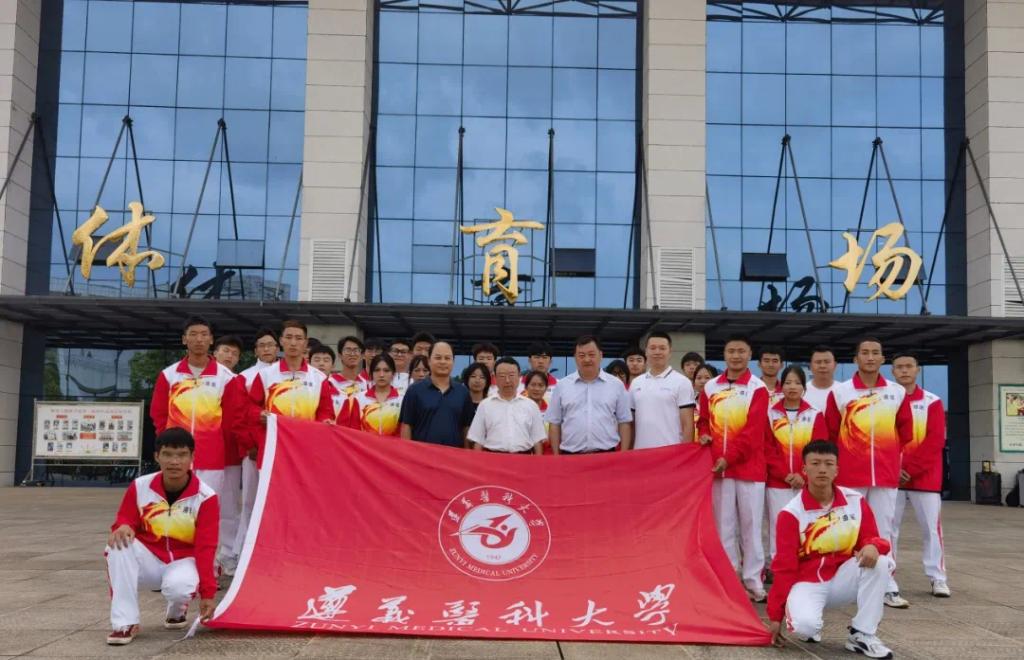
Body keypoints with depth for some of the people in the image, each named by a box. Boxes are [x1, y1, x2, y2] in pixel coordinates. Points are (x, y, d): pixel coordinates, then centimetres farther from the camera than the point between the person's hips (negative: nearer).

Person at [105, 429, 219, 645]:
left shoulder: (205, 497, -15)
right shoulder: (140, 487, -7)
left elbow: (205, 549, -15)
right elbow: (124, 521, 0)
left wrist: (207, 593, -20)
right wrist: (122, 528, -27)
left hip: (184, 562, -2)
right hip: (149, 560, 3)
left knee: (178, 586, -37)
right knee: (119, 544, -29)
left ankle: (177, 610, 5)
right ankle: (124, 622, -22)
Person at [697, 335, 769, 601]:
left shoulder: (758, 388, -3)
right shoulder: (710, 387, 9)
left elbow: (754, 430, -11)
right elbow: (704, 420, 17)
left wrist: (729, 457, -17)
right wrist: (704, 435, -6)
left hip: (748, 466, -3)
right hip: (718, 466, 3)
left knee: (750, 524, 2)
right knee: (724, 525, 8)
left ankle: (752, 579, 10)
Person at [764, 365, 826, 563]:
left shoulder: (815, 415, 7)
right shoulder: (770, 414, 5)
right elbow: (767, 450, 1)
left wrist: (804, 476, -11)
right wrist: (785, 474, -10)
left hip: (806, 483, 0)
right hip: (777, 483, 0)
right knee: (778, 530, -1)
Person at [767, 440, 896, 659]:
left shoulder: (856, 501, -4)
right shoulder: (791, 513, -13)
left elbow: (871, 539, 2)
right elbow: (784, 567, -11)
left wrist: (872, 546, -27)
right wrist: (775, 615, -11)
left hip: (842, 578, 4)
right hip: (807, 583, -4)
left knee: (880, 560, -23)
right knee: (805, 625, -33)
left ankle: (862, 635, -12)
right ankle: (808, 627, 8)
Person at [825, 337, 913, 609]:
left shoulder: (898, 392, 4)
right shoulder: (839, 392, -2)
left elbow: (905, 432, 15)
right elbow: (830, 434, 5)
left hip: (887, 474, 2)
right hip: (849, 475, -2)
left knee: (884, 531, 5)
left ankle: (888, 588, 10)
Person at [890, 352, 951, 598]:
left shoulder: (932, 402, 2)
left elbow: (935, 441, -6)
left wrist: (909, 469, -14)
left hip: (925, 477, -1)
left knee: (931, 528, 0)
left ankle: (938, 579, 8)